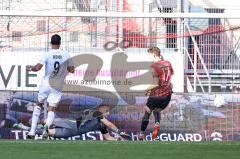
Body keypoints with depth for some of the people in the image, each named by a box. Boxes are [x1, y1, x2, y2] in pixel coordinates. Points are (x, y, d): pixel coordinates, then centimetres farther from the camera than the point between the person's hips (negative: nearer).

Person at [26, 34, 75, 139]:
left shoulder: (47, 55, -10)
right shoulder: (66, 55, -4)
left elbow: (37, 68, -18)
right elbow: (71, 70, 3)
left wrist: (30, 68, 3)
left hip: (46, 84, 0)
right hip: (58, 86, 0)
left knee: (39, 104, 19)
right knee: (51, 109, 1)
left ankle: (32, 131, 12)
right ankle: (47, 125, -33)